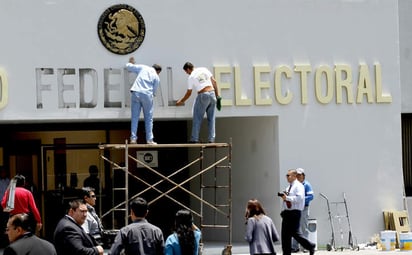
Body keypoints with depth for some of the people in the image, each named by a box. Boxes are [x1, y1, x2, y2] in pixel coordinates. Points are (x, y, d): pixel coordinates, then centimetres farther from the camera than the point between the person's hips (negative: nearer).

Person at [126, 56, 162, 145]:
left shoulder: (143, 67, 14)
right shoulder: (157, 77, 11)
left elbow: (128, 66, 18)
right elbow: (154, 90, 10)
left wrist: (130, 63, 40)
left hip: (135, 92, 2)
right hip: (147, 94, -2)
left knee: (135, 117, 6)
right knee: (148, 118, 8)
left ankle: (133, 138, 1)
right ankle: (149, 140, 6)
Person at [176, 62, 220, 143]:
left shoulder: (191, 77, -1)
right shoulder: (204, 70, 11)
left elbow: (188, 93, 5)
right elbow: (214, 82, 8)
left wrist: (181, 101, 20)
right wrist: (217, 95, 12)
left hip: (203, 96, -5)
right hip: (212, 93, 5)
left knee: (197, 118, 5)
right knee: (211, 119, 9)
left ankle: (194, 139, 3)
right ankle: (211, 139, 7)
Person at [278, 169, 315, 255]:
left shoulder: (299, 186, -7)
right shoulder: (288, 187, 20)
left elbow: (299, 198, -22)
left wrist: (287, 198, -22)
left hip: (295, 212, -9)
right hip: (286, 212, 9)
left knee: (295, 233, -11)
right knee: (285, 234, 5)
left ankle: (310, 246, 3)